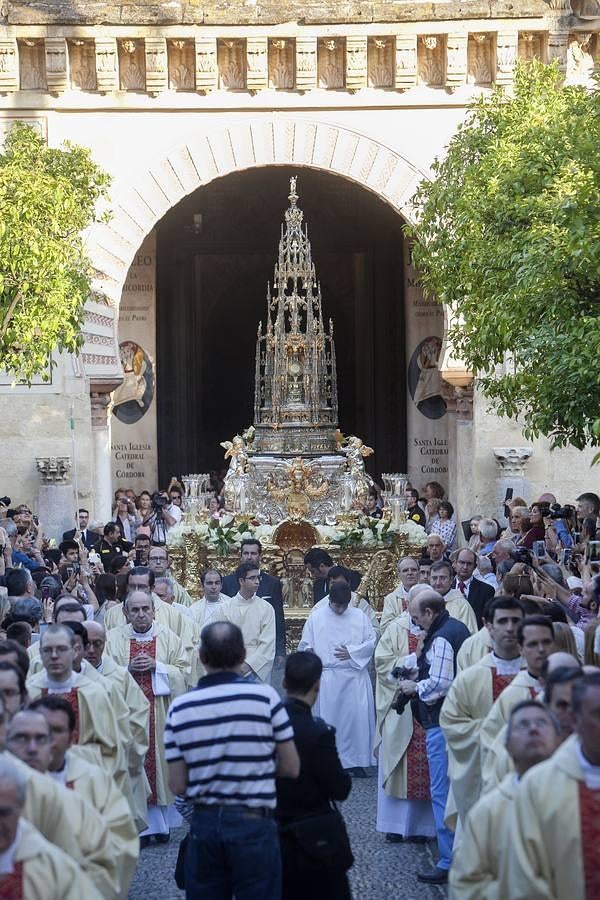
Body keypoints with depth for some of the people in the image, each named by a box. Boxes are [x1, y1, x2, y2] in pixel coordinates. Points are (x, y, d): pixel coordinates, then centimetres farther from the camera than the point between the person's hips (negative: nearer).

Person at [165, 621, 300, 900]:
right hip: (253, 824, -2)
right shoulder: (265, 696, -9)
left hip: (203, 824, 2)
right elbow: (291, 769, -3)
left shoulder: (179, 708, -4)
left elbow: (177, 786, -2)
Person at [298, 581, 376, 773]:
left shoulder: (359, 616, 6)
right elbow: (305, 645, 4)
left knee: (357, 717, -3)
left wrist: (352, 652, -9)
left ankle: (357, 759, 6)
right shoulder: (316, 618, 4)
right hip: (327, 677, -1)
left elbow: (372, 641, 5)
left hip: (355, 676, 1)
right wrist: (309, 651, -19)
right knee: (329, 720, 0)